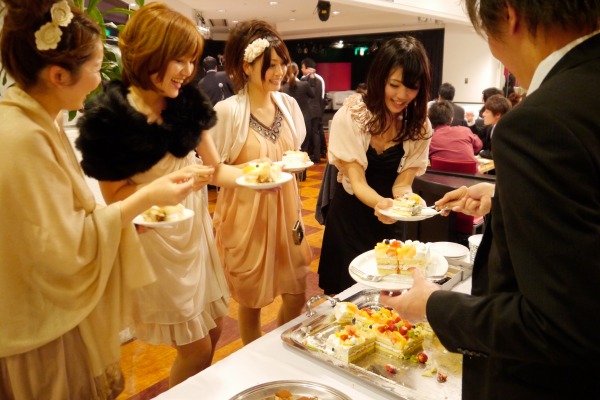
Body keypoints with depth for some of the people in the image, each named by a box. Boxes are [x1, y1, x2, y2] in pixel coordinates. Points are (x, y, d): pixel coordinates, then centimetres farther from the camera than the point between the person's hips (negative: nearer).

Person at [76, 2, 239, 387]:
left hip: (197, 228, 6)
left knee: (214, 328, 19)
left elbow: (215, 168, 1)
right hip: (155, 237, -6)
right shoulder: (111, 117, -18)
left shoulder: (188, 102, -2)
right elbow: (115, 197, -14)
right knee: (196, 347, 6)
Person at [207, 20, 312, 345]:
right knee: (251, 298, 11)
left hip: (285, 209, 5)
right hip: (246, 215, -5)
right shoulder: (226, 111, -15)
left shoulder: (288, 104, 1)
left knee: (296, 293, 12)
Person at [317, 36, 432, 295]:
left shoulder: (420, 127, -7)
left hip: (389, 223, 3)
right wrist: (380, 202, -42)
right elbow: (357, 181, -20)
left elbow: (402, 184, -12)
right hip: (349, 217, -2)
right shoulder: (351, 115, -18)